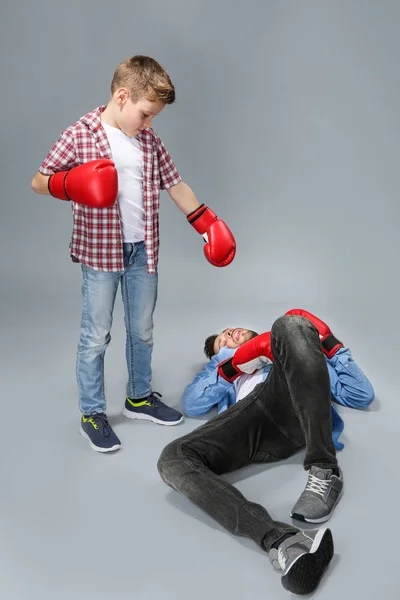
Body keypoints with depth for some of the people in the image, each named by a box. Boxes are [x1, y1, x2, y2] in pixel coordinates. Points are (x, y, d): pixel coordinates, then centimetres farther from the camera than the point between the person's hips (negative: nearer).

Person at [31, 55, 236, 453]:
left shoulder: (149, 140, 4)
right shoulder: (80, 135, -10)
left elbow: (174, 184, 12)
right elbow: (39, 182, -5)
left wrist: (209, 225, 10)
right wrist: (73, 183, -24)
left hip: (142, 251, 5)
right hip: (99, 253, -5)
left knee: (142, 331, 16)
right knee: (95, 337, 4)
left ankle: (139, 397, 35)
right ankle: (92, 413, 20)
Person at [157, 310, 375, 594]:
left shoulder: (310, 361, 40)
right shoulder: (227, 370, 42)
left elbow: (363, 395, 27)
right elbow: (193, 405, 22)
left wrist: (330, 345, 21)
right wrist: (229, 361, 16)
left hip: (292, 406, -1)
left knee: (290, 325, -30)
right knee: (173, 460, -28)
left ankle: (325, 471, -32)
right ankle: (280, 539, -46)